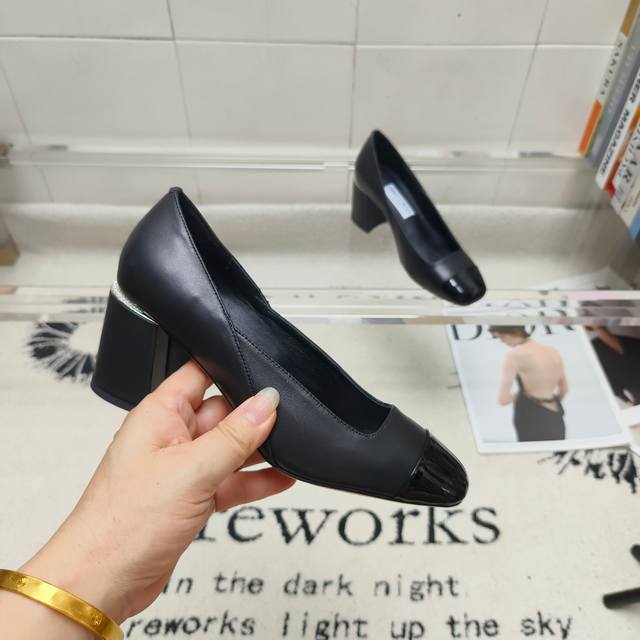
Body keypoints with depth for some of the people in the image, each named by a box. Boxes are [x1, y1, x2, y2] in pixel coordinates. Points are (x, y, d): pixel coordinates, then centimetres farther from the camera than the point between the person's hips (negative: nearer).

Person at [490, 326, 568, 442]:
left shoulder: (514, 355, -14)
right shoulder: (554, 351, 7)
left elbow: (503, 399, -19)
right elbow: (564, 389, 20)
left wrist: (519, 395, 0)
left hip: (532, 421, -7)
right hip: (556, 420, 7)